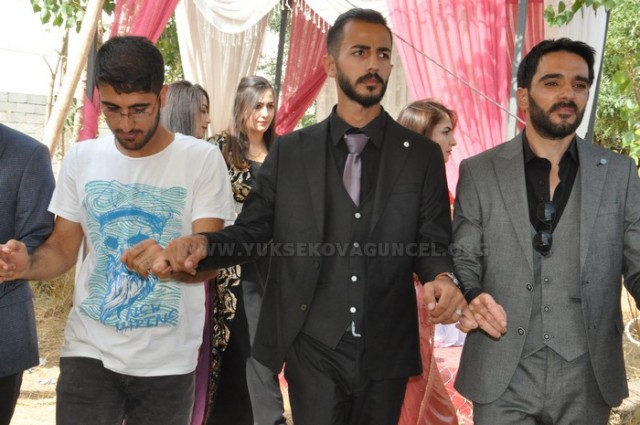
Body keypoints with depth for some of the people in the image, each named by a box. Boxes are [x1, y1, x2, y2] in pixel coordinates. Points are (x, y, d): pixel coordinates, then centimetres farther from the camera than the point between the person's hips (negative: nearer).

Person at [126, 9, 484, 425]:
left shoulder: (423, 154, 3)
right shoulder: (290, 151, 4)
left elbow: (434, 243, 0)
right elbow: (251, 230, 3)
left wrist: (443, 279, -23)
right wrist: (201, 244, -18)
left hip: (386, 352, 1)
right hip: (313, 349, -1)